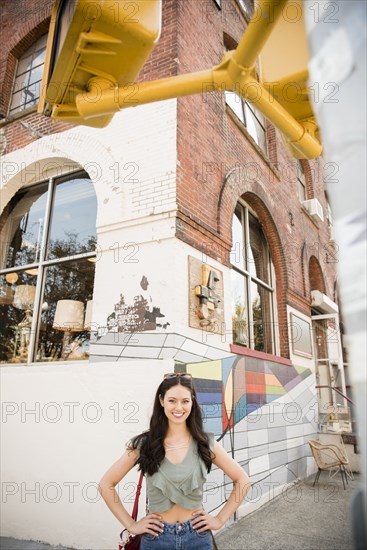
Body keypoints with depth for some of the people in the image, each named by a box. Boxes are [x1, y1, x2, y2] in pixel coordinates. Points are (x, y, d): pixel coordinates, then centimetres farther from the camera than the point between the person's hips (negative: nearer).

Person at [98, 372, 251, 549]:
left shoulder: (205, 443, -7)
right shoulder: (143, 444, -10)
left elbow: (242, 480, 2)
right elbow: (106, 484, -4)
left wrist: (220, 519, -3)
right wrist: (131, 525, -5)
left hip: (197, 536, 1)